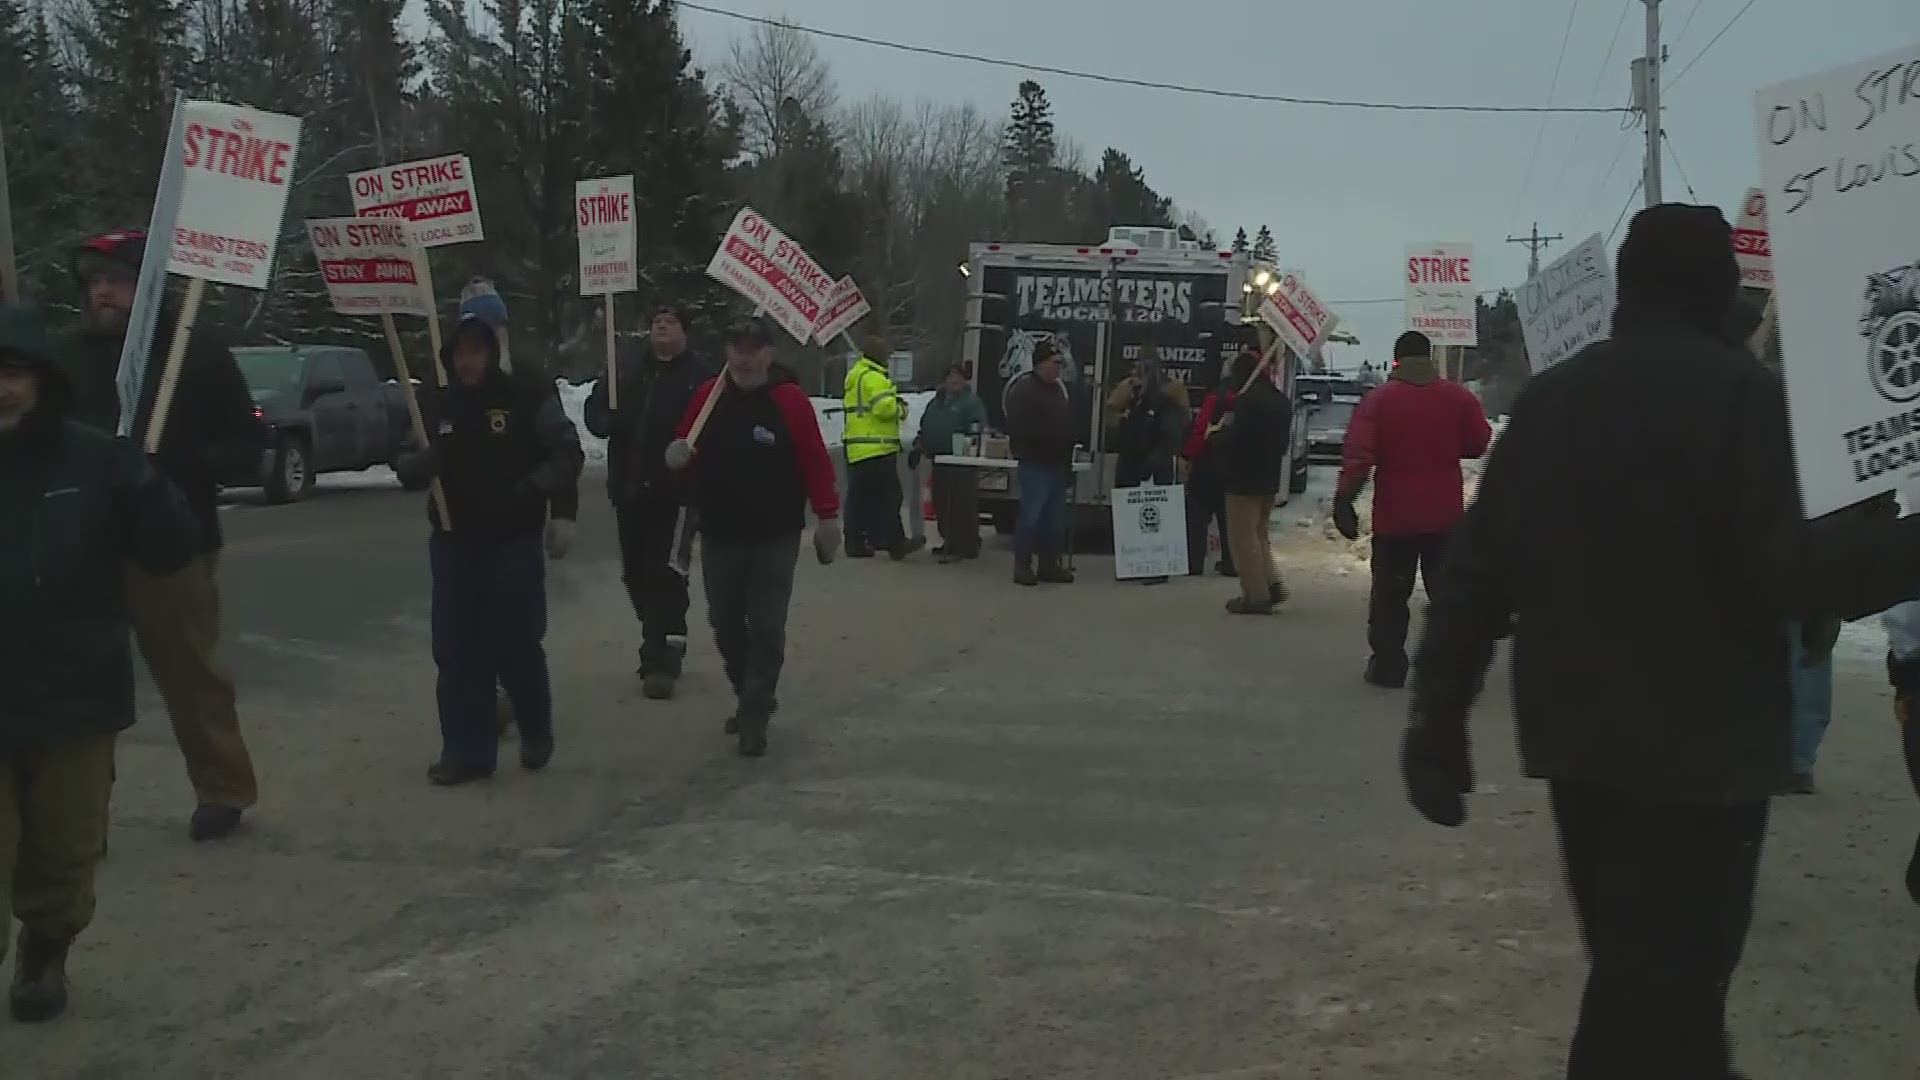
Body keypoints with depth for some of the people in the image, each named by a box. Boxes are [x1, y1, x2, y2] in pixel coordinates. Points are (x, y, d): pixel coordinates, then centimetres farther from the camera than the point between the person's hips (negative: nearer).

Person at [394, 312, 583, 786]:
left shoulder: (527, 397, -4)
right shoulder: (435, 405, 9)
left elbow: (565, 452, -4)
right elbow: (411, 469, 14)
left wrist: (562, 514, -12)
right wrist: (415, 462, -10)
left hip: (515, 539, -4)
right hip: (453, 541, 4)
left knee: (517, 644, -2)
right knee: (457, 649, 2)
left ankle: (536, 732, 24)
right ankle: (466, 751, 10)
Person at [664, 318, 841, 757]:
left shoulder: (790, 399, -9)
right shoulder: (708, 395, 1)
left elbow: (815, 460, -10)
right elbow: (684, 448, 9)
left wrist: (827, 515, -12)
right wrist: (677, 453, -14)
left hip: (776, 536, -4)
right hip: (719, 534, 4)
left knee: (766, 628, -2)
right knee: (725, 622, 13)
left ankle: (753, 717, 9)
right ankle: (754, 698, 34)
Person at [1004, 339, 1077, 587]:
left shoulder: (1061, 389, 17)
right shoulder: (1023, 391, -8)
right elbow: (1018, 429, -17)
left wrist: (1068, 463, 18)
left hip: (1058, 465, 8)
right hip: (1035, 465, -8)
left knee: (1056, 519, 9)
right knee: (1031, 516, -8)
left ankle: (1049, 564, 16)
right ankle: (1022, 565, -3)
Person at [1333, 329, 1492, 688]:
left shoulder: (1378, 400, -7)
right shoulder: (1459, 397, 0)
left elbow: (1357, 455, -15)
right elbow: (1478, 444, 6)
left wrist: (1344, 500, -15)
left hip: (1394, 514, -2)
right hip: (1445, 514, 2)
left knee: (1389, 593, 8)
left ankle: (1388, 666, 7)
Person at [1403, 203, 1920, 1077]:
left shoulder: (1549, 396, 8)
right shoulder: (1735, 389, -11)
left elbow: (1476, 570, 6)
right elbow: (1785, 568, -20)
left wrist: (1438, 715, 9)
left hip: (1578, 736, 7)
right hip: (1699, 746, -7)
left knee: (1637, 971, 21)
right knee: (1660, 984, -2)